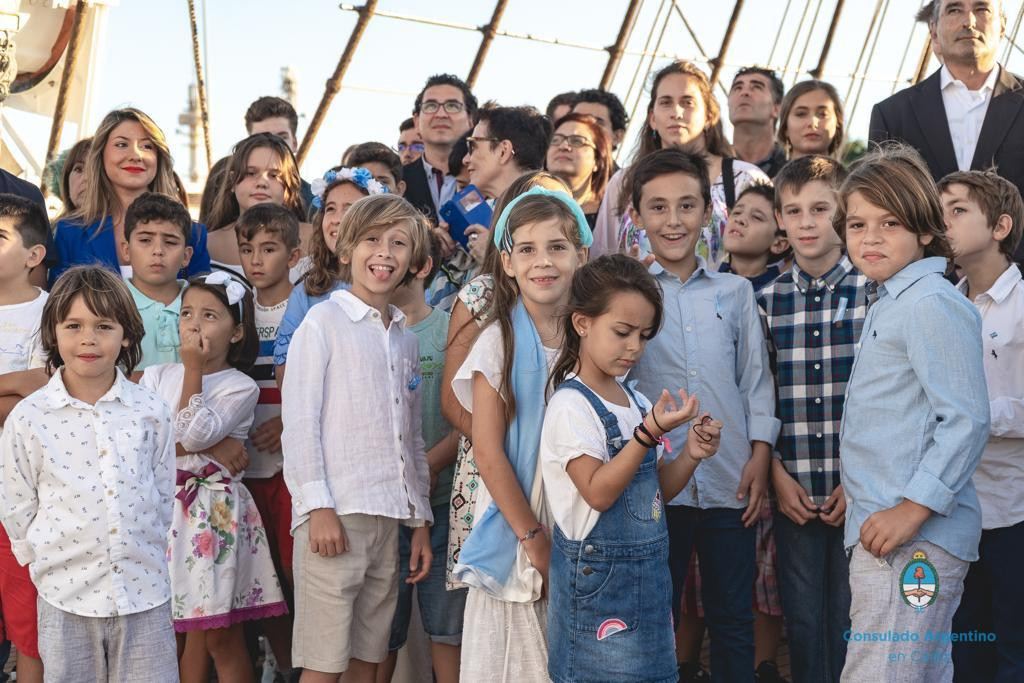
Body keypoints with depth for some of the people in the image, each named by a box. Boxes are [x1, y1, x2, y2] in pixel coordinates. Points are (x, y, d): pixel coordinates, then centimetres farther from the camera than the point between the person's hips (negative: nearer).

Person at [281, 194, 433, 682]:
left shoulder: (405, 339, 17)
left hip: (388, 516, 6)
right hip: (335, 514, -6)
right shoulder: (324, 322, -2)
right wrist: (318, 506, -14)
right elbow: (298, 421, -7)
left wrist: (420, 521, 16)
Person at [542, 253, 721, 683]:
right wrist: (650, 433, -25)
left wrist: (691, 455, -4)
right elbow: (598, 493, -20)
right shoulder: (570, 406, -14)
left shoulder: (635, 402, 9)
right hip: (599, 575, -8)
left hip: (649, 569, 8)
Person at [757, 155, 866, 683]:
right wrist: (777, 473, -2)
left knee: (852, 617, 5)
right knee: (802, 617, 9)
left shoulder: (871, 292, -1)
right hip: (794, 489, 2)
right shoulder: (767, 301, 5)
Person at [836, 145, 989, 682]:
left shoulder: (933, 304, -13)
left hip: (913, 537, -10)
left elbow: (967, 420, -20)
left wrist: (912, 509, -22)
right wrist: (860, 489, 19)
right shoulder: (888, 304, 17)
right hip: (883, 529, 10)